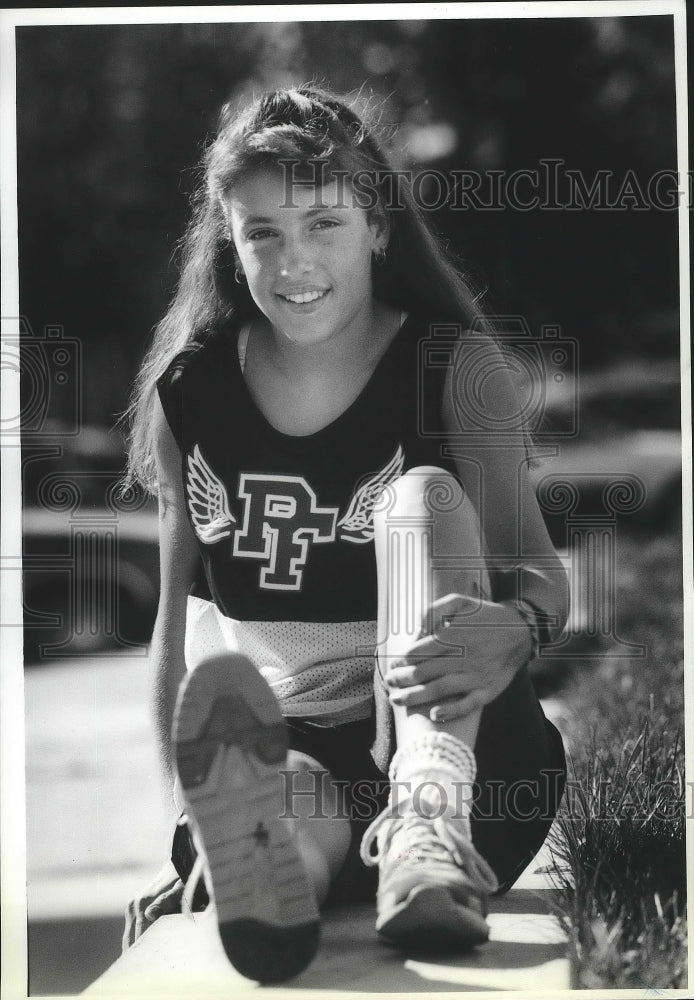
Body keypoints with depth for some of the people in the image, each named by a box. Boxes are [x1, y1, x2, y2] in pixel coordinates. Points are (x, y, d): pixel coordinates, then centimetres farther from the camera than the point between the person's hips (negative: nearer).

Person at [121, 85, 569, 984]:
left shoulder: (454, 367, -2)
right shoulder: (188, 393, 6)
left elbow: (530, 560, -16)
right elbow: (178, 618, 9)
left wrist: (511, 631, -41)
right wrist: (185, 821, 1)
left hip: (447, 746, -1)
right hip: (279, 752, 1)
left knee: (427, 494, -30)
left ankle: (427, 835, -51)